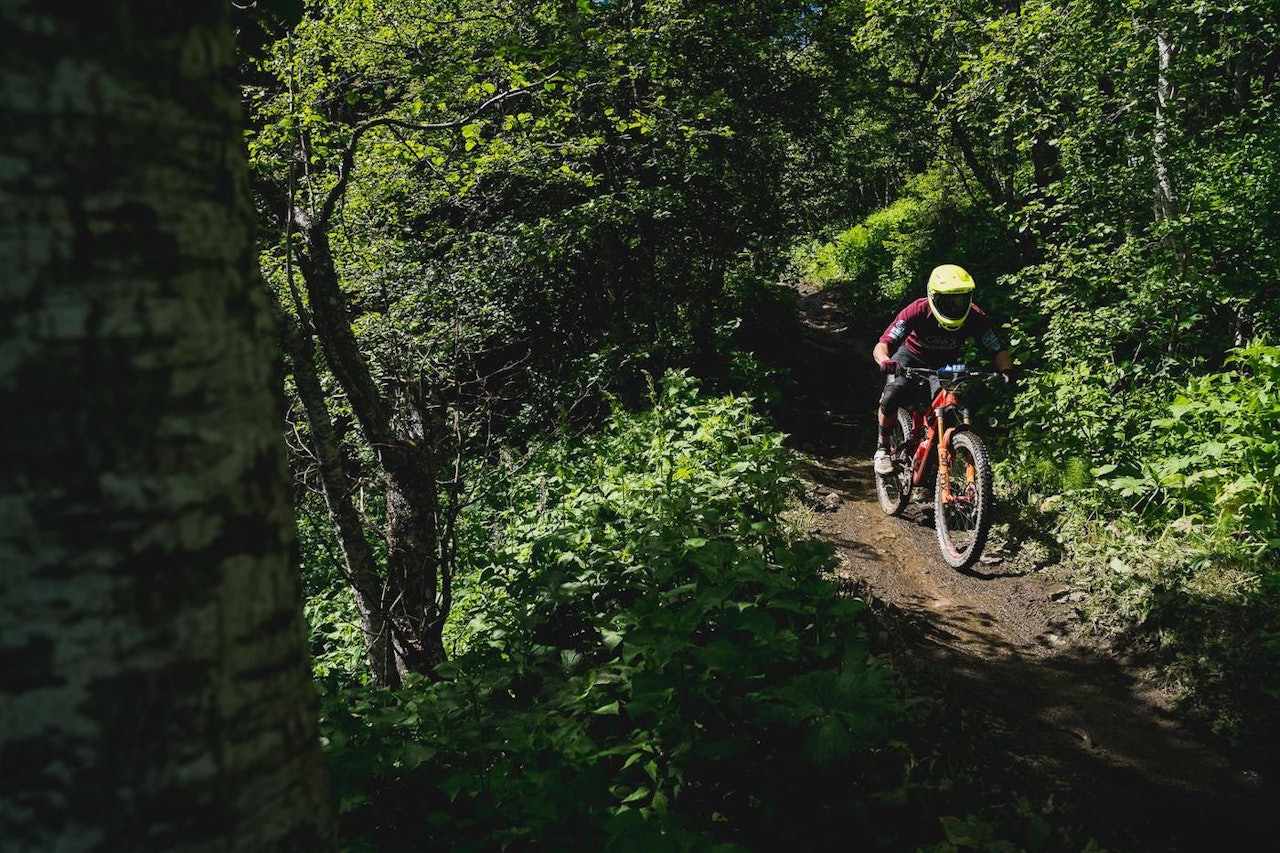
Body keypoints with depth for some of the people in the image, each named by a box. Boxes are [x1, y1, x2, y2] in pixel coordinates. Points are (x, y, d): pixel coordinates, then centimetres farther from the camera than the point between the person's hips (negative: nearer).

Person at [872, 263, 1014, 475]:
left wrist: (1006, 371, -44)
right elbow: (881, 346, -36)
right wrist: (885, 361, -60)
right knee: (892, 396, -29)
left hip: (945, 364, 2)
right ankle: (882, 449, -6)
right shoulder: (917, 311, -33)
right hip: (912, 357, -2)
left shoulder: (976, 318, -27)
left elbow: (999, 351, -20)